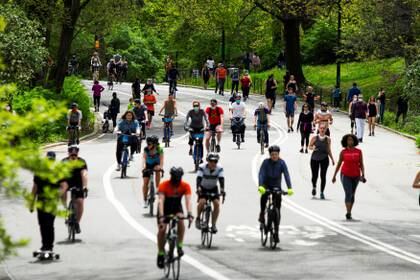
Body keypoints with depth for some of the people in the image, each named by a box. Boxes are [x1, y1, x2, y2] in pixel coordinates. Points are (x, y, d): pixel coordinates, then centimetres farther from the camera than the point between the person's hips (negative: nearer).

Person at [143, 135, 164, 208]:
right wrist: (144, 166, -48)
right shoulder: (146, 149, -24)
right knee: (145, 182, -7)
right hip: (148, 165, 1)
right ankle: (145, 201, 6)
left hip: (156, 164, -1)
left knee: (157, 170, -34)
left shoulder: (159, 149, -26)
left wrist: (160, 167, -51)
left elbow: (161, 159, -34)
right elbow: (144, 158, -32)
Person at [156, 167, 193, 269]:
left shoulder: (185, 186, -22)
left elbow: (188, 200, -31)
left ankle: (180, 246, -19)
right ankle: (161, 254, 6)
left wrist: (190, 214, -47)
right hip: (165, 208, -1)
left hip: (177, 207, 1)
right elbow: (161, 201, -36)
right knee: (162, 229, -12)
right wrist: (161, 216, -49)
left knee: (181, 220, -29)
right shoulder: (164, 185, -28)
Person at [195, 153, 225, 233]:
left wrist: (222, 190, -45)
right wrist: (198, 189, -51)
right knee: (202, 202, -27)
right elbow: (199, 178, -35)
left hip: (213, 188, 2)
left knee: (217, 204, -18)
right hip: (203, 188, -2)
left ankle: (213, 224, -7)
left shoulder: (219, 168, -20)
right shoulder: (202, 167, -25)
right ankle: (198, 219, -1)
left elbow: (221, 179, -29)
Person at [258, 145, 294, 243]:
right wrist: (260, 186, -40)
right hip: (266, 185, -1)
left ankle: (276, 232, 3)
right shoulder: (266, 162, -13)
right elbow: (261, 174, -24)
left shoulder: (282, 163, -12)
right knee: (264, 195, -37)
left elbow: (286, 175, -20)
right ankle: (262, 214, -15)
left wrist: (289, 188, -33)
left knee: (277, 210, -2)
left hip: (277, 187, 1)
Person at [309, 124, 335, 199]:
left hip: (324, 159, 0)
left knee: (323, 176, -4)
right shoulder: (315, 138, -2)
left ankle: (322, 192, 5)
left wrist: (332, 159, 6)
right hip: (314, 159, 0)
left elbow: (329, 150, 10)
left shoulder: (328, 139, 2)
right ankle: (314, 187, 35)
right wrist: (312, 148, -15)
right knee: (314, 175, 4)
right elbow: (310, 146, 8)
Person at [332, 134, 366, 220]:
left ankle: (349, 213, 24)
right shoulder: (343, 152, -5)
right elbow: (339, 164, 2)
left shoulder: (359, 152, -2)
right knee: (348, 194, -17)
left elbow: (361, 164, -2)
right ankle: (348, 213, -22)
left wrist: (362, 175, -14)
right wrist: (334, 176, 4)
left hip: (355, 176, 3)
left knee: (352, 195, 12)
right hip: (345, 175, -3)